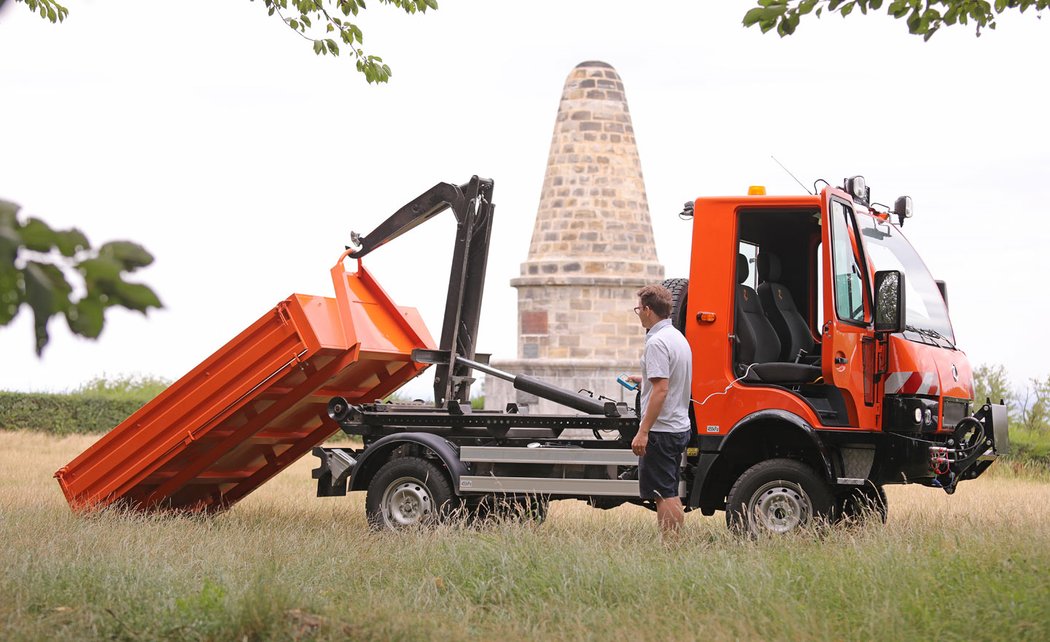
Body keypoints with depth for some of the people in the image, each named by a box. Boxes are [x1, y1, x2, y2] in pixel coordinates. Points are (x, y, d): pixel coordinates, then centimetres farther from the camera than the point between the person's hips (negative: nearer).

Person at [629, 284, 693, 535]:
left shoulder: (657, 342, -17)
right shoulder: (679, 338, 13)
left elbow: (661, 390, -24)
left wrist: (643, 432, -23)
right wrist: (644, 381, 36)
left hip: (661, 430, -10)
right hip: (680, 427, 10)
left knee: (664, 496, -7)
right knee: (671, 495, 14)